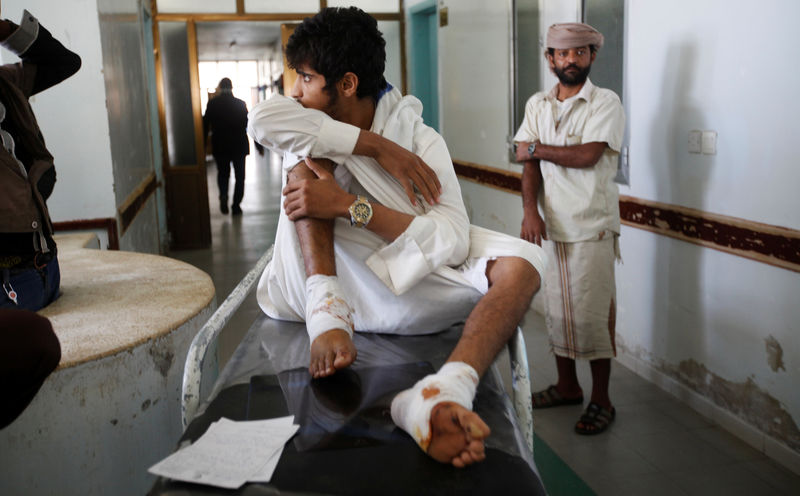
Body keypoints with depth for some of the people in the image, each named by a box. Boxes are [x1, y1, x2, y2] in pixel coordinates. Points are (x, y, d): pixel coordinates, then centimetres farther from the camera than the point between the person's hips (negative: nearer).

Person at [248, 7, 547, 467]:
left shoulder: (421, 139, -5)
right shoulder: (318, 129, 4)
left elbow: (451, 241, -20)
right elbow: (262, 118, -22)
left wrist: (348, 206, -28)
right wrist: (376, 146, -23)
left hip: (404, 285, -1)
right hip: (320, 285, 2)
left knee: (521, 264, -24)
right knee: (307, 158, -15)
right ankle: (326, 314, -32)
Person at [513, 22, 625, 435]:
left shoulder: (606, 103, -5)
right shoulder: (537, 105, 9)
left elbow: (587, 156, -19)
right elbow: (530, 163, 1)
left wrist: (535, 148, -7)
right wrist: (530, 211, -13)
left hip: (592, 229, -5)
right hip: (549, 226, 5)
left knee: (592, 314, 0)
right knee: (556, 309, 14)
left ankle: (601, 401, 15)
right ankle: (567, 386, 31)